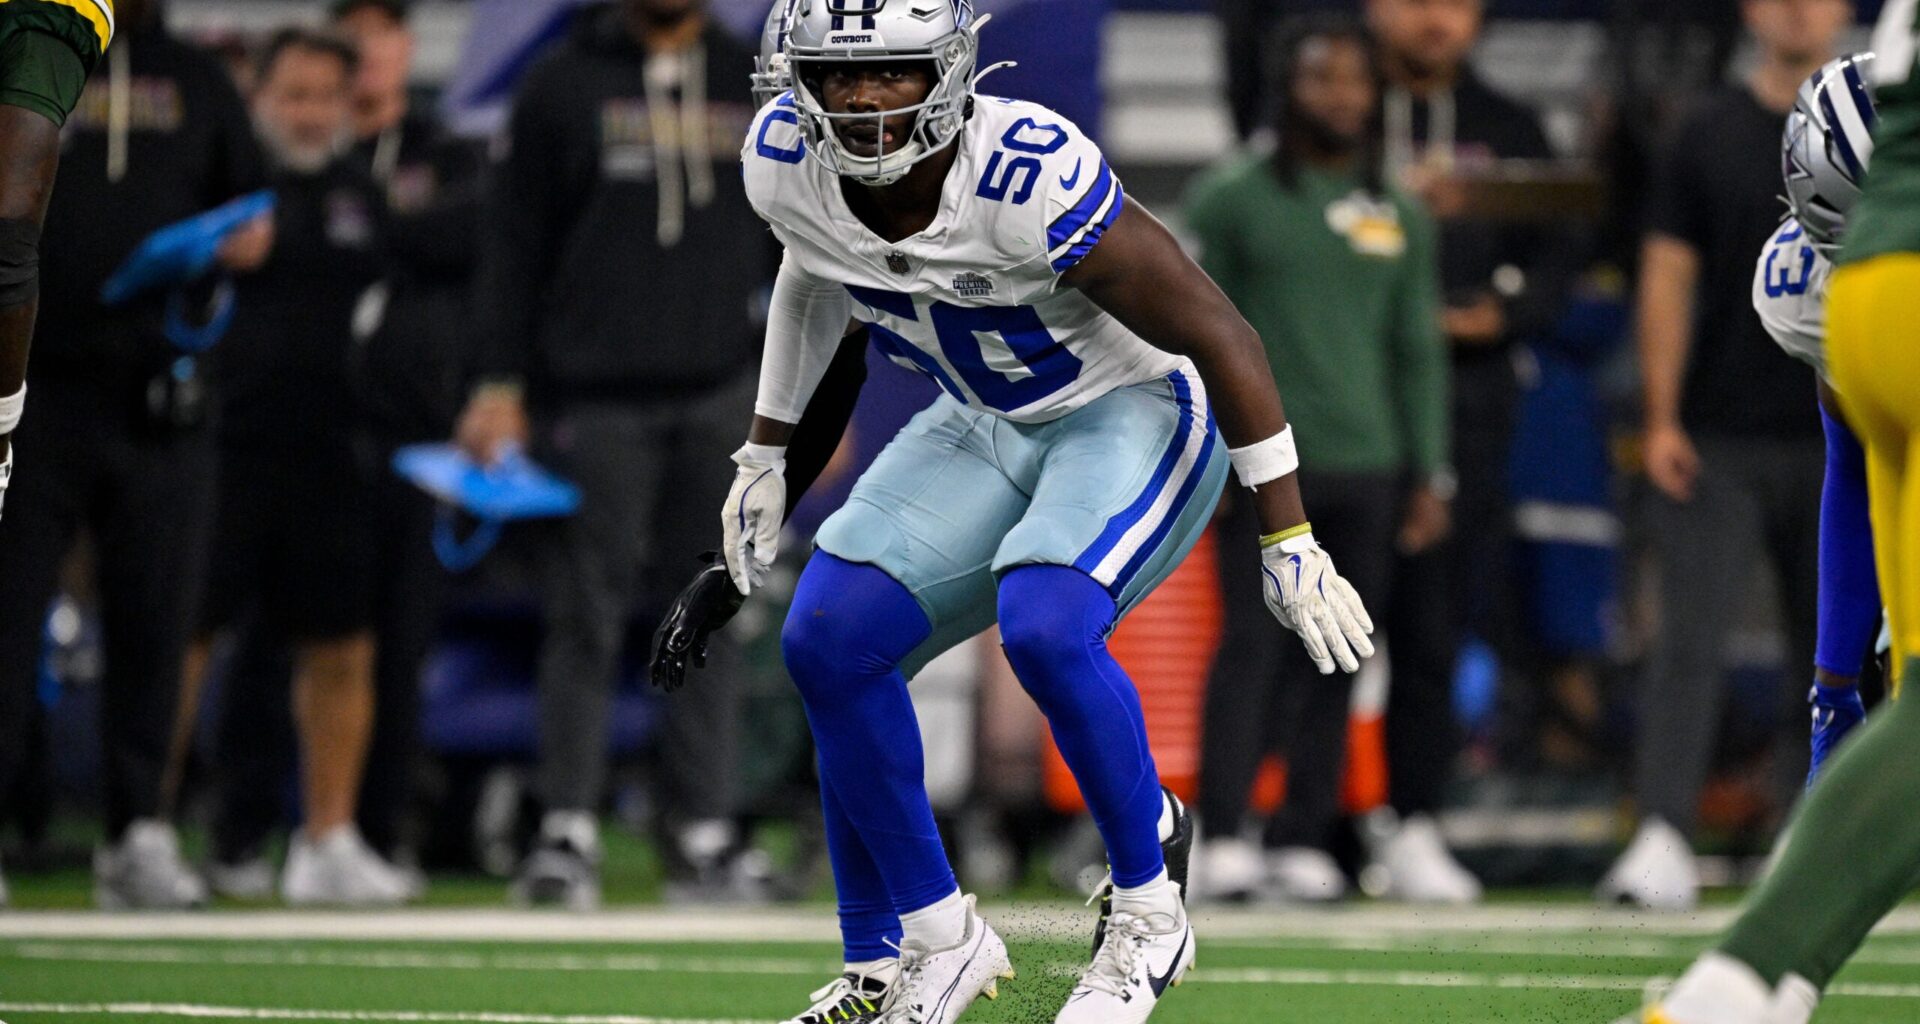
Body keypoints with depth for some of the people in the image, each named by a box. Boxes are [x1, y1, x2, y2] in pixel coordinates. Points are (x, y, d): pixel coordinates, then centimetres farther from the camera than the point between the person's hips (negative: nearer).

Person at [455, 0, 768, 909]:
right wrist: (499, 383, -4)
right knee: (584, 616, -5)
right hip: (594, 402, -2)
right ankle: (567, 834, -5)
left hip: (719, 399, 2)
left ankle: (702, 836, 6)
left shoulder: (756, 88, 12)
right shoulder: (562, 86, 5)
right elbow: (514, 243, 4)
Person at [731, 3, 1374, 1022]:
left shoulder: (1029, 178, -34)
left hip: (1135, 413, -6)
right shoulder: (785, 164, -15)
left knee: (1044, 630, -31)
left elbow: (1216, 332, -24)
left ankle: (1147, 912, -9)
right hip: (983, 431, 7)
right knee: (829, 642, -9)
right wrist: (764, 454, 18)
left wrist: (1289, 546, -20)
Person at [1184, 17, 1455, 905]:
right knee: (1253, 642, -12)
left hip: (1365, 465, 4)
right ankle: (1221, 834, -13)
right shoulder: (1234, 197, 2)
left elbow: (1418, 352, 18)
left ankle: (1304, 840, 6)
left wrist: (1428, 474, 14)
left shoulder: (1402, 217, 14)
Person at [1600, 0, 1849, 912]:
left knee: (1823, 657, 4)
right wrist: (1661, 419, -4)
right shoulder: (1710, 135, 5)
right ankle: (1662, 843, -18)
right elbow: (1667, 278, 4)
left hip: (1833, 445, 2)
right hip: (1717, 444, -2)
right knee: (1688, 639, -12)